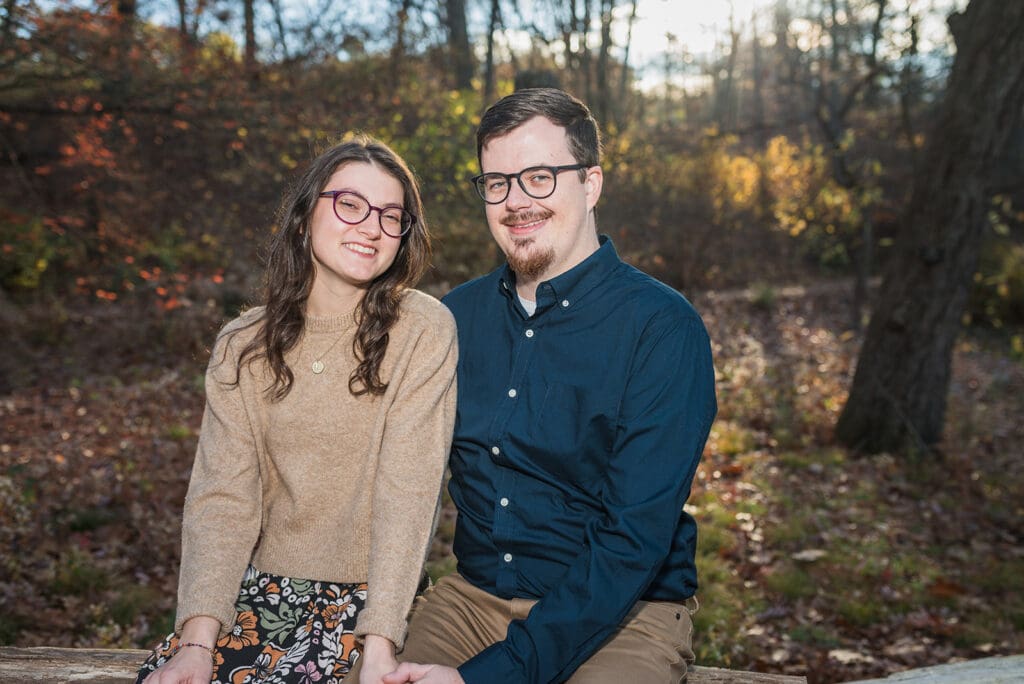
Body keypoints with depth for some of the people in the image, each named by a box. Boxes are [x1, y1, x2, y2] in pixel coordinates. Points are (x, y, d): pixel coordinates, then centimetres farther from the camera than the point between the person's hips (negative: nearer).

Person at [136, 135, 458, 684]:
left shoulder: (423, 332, -9)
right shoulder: (242, 347, 2)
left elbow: (407, 492, -15)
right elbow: (222, 495, -4)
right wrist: (199, 640, -16)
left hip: (368, 594, -3)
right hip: (262, 588, 3)